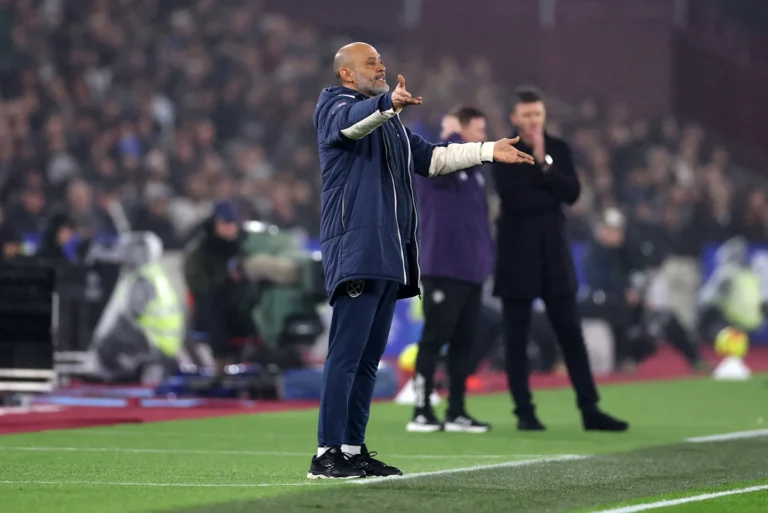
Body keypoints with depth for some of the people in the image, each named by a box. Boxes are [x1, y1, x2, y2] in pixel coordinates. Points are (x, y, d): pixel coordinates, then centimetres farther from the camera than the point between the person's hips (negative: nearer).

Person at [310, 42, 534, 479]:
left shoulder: (388, 120, 28)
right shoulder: (335, 105, 0)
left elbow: (430, 159, 33)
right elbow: (350, 121, -25)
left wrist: (489, 151, 27)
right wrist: (389, 103, -45)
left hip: (390, 256, 9)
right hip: (355, 251, -9)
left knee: (370, 357, 8)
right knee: (346, 353, -14)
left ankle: (354, 450, 12)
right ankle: (327, 455, -16)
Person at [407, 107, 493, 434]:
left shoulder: (474, 168, 17)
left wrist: (487, 255, 18)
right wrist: (453, 135, -15)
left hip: (472, 270, 8)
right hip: (443, 269, -8)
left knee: (463, 341, 9)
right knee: (434, 339, -6)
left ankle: (456, 412, 14)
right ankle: (421, 412, -3)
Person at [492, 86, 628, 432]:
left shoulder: (558, 150, 8)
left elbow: (572, 193, -5)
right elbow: (512, 197, -16)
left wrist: (544, 165, -14)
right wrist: (549, 195, -12)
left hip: (553, 249, 3)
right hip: (518, 251, -3)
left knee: (571, 333, 3)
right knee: (517, 336, 1)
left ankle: (590, 410, 5)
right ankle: (525, 412, 6)